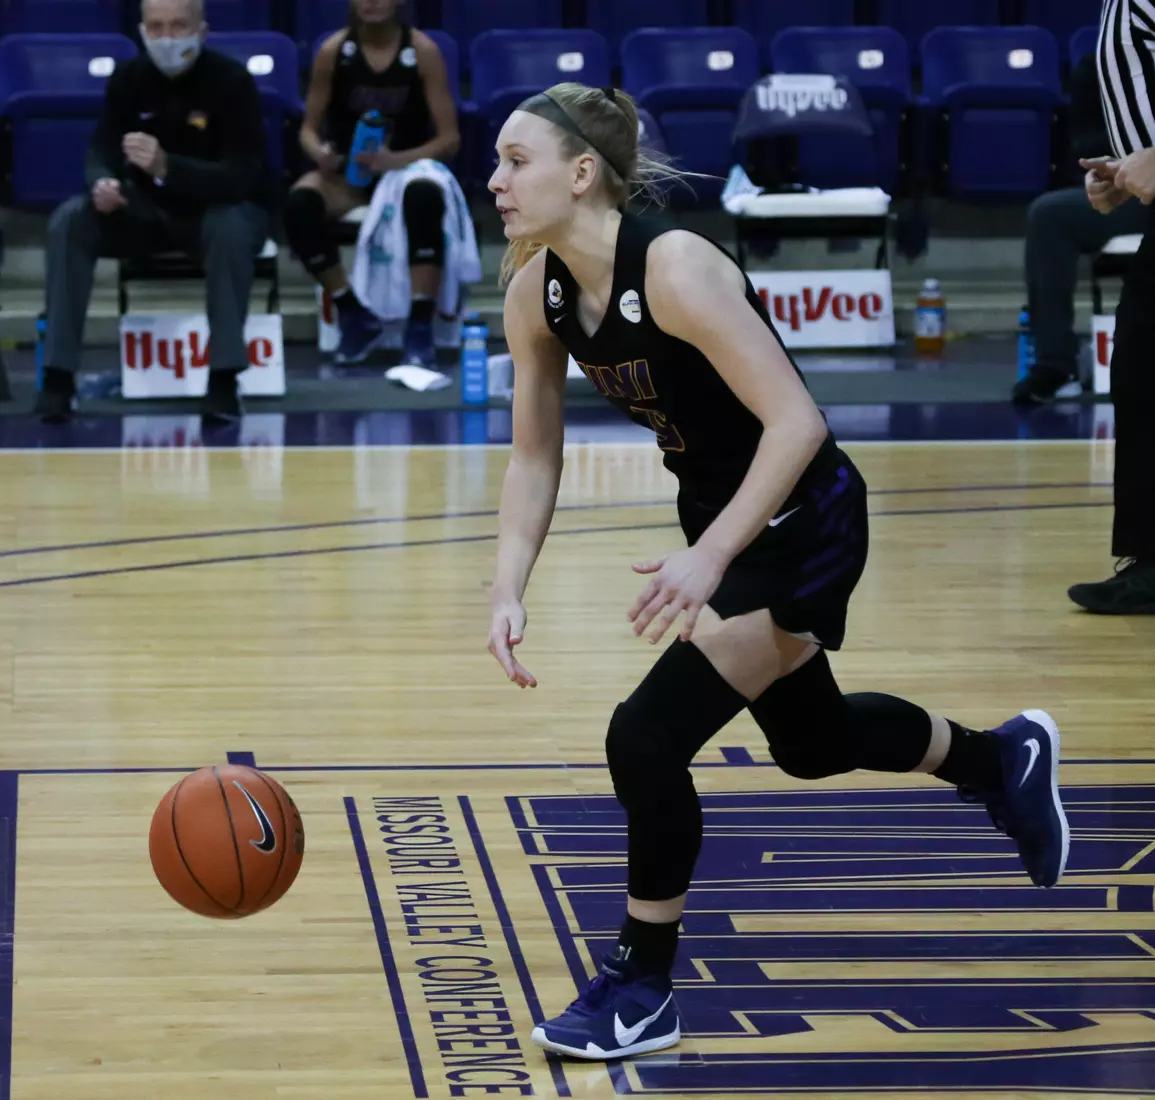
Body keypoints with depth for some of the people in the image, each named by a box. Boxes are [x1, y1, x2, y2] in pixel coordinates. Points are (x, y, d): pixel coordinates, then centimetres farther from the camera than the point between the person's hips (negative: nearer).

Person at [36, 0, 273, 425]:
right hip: (151, 209, 4)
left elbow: (240, 176, -29)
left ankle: (224, 378, -32)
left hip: (224, 207, -4)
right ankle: (58, 375, -19)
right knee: (69, 223, -20)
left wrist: (166, 166, -45)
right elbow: (102, 152, -6)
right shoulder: (128, 78, -7)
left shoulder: (231, 80, -22)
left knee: (230, 229, -39)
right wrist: (102, 184, -33)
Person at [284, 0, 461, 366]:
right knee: (299, 204, -31)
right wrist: (319, 153, -22)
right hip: (347, 171, 2)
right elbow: (309, 129, 2)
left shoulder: (423, 51, -8)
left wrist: (397, 160, -26)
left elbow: (449, 138, -8)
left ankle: (420, 325, -31)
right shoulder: (333, 51, -5)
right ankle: (353, 315, -13)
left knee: (425, 196, -38)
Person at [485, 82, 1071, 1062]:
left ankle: (643, 989, 3)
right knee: (809, 740, 26)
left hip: (802, 523, -9)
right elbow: (534, 458, 1)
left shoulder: (673, 266, -29)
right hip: (720, 516, 9)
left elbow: (797, 421, -32)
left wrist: (708, 558, -37)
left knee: (648, 737, -17)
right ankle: (1001, 761, 55)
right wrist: (509, 593, -12)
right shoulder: (536, 294, -8)